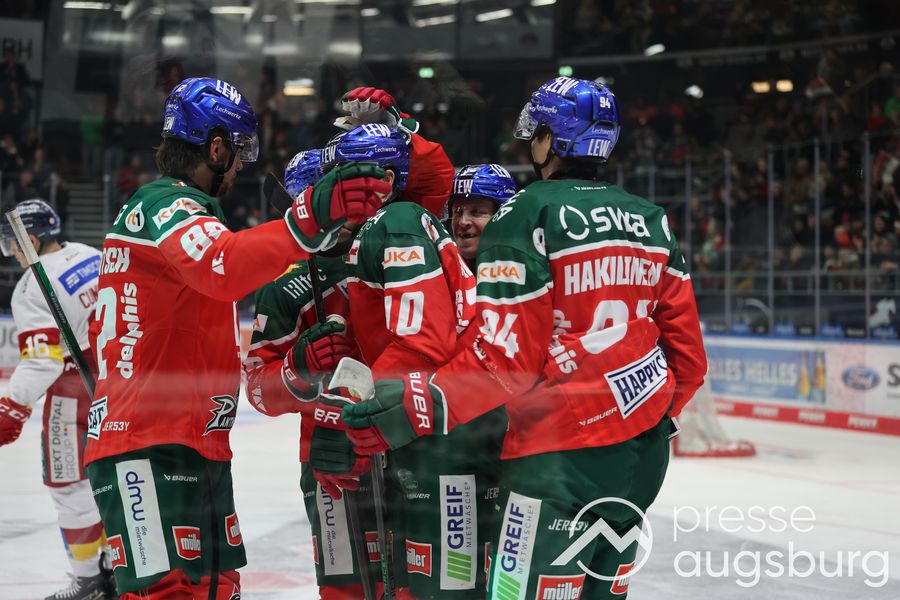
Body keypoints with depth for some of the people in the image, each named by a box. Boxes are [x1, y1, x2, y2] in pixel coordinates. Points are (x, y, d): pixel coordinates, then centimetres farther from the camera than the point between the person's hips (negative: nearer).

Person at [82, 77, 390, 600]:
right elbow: (222, 265, -32)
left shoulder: (189, 211, 23)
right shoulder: (162, 205, -11)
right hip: (150, 452, -11)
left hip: (198, 447, 11)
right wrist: (310, 219, -45)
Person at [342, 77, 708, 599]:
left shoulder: (525, 215, -9)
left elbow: (505, 356, -16)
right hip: (644, 450, 8)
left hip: (562, 450, -8)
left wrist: (420, 406, -14)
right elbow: (687, 352, 13)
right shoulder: (650, 220, 12)